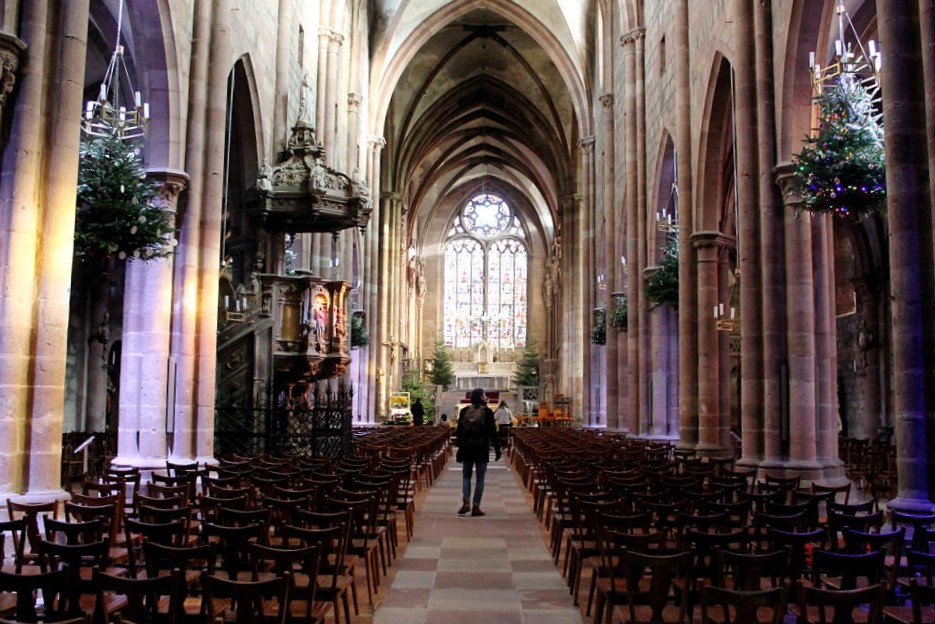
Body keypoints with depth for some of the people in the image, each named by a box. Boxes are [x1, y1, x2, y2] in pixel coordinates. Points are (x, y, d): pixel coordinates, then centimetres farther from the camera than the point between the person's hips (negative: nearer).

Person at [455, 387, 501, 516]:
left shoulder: (464, 411, 3)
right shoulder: (487, 412, -7)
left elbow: (459, 431, 6)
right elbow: (492, 432, -7)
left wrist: (460, 448, 13)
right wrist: (497, 448, 1)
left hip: (467, 448, 3)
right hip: (482, 449, -3)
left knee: (466, 475, 14)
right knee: (480, 478, 5)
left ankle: (466, 502, -1)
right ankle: (476, 507, 4)